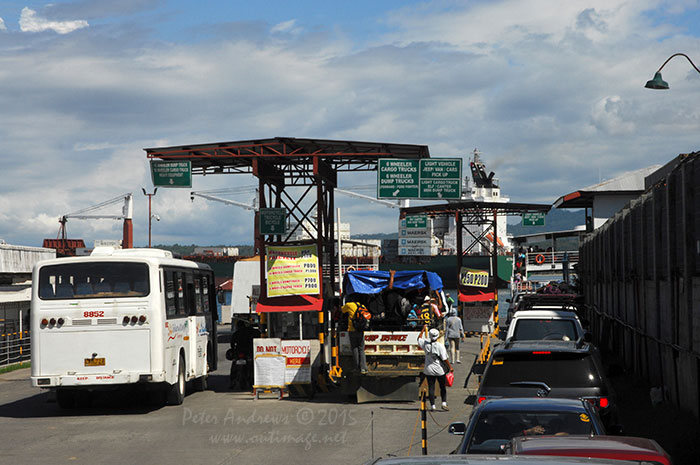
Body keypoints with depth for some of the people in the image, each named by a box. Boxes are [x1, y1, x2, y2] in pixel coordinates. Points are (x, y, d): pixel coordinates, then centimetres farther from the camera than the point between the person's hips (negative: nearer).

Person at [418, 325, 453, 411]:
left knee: (431, 388, 6)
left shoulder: (425, 344, -6)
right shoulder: (440, 346, -16)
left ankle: (432, 405, 6)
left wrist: (423, 330, 23)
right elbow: (444, 358, -14)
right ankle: (444, 403, 3)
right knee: (443, 387, 12)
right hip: (439, 370, -2)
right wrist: (450, 367, -5)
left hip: (428, 370, 2)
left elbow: (419, 338, 15)